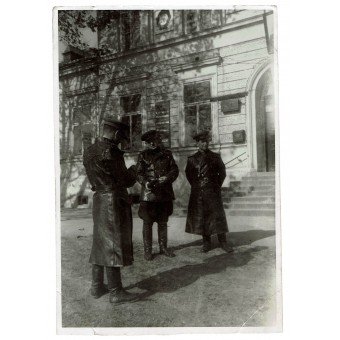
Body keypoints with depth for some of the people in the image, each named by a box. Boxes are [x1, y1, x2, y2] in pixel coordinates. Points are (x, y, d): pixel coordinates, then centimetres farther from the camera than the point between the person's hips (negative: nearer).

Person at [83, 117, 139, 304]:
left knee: (100, 243, 16)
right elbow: (125, 181, -14)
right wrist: (132, 170, 7)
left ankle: (97, 286, 24)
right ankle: (116, 291, 6)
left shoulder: (89, 151, 10)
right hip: (114, 201, -8)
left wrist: (125, 172, 16)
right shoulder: (110, 151, -17)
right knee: (113, 245, -2)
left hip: (99, 200, 9)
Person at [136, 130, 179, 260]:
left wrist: (167, 178, -14)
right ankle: (147, 251, 8)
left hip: (165, 193, 3)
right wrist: (146, 183, -23)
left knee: (163, 222, 13)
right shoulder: (143, 155, 3)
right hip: (149, 194, -3)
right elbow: (139, 173, -3)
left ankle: (163, 248, 25)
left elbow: (174, 169, 6)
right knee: (147, 222, -2)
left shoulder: (167, 154, 10)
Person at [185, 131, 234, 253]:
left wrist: (217, 186, 6)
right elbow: (188, 174, 15)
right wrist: (195, 186, 10)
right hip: (198, 193, 1)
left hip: (213, 192, -1)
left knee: (218, 216, -1)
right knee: (201, 217, 4)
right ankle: (206, 243, 16)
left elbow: (222, 173, 10)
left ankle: (223, 242, 10)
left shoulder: (215, 157, 4)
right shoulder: (192, 159, 5)